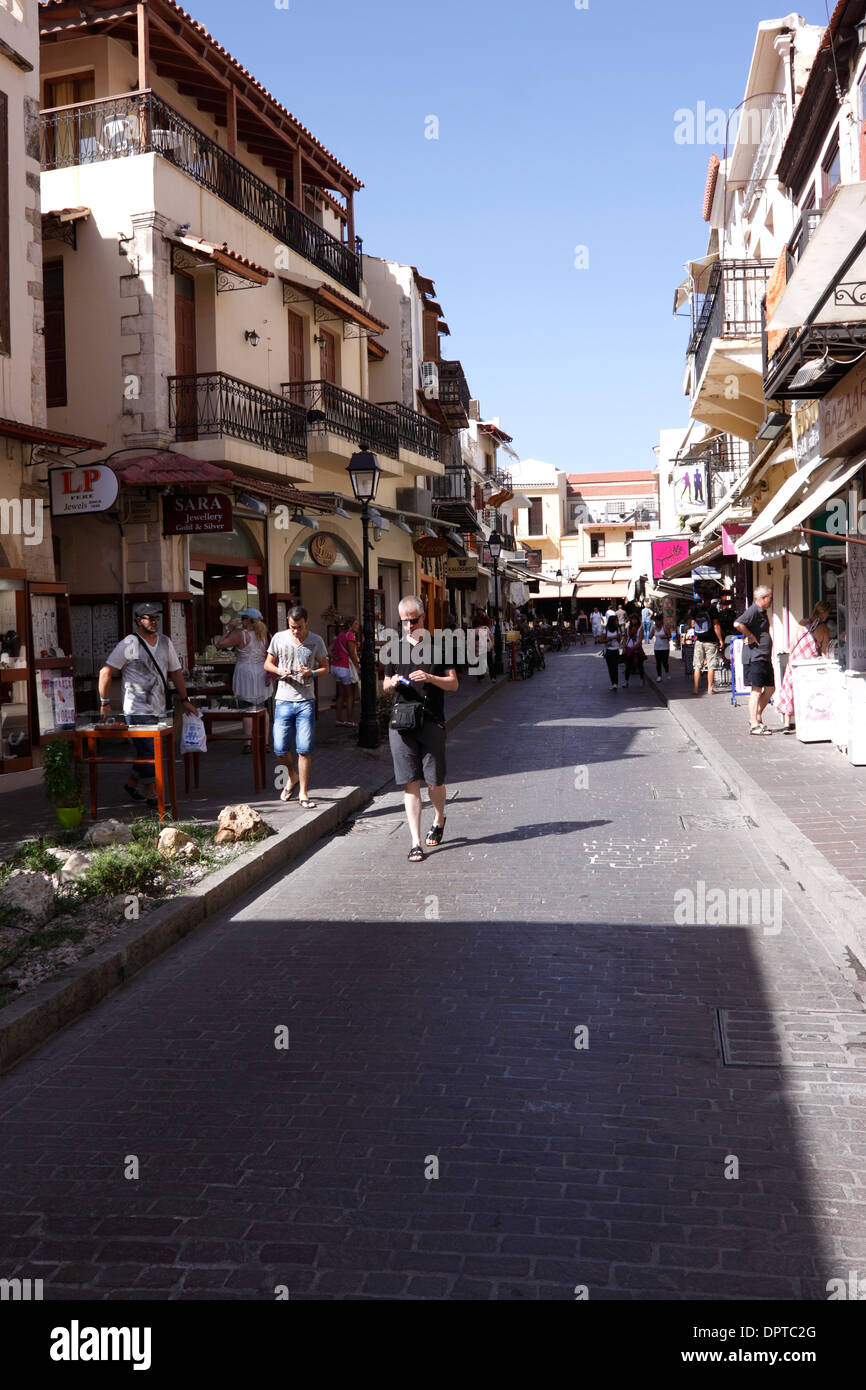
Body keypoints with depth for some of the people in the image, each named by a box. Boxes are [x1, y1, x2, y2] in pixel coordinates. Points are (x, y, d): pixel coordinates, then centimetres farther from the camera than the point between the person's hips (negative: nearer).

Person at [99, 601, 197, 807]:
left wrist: (185, 700, 16)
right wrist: (105, 703, -8)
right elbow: (105, 673, -8)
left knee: (147, 751, 11)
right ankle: (152, 795, 2)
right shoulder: (129, 644, -9)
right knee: (148, 751, -7)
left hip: (159, 709, 6)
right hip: (138, 710, -6)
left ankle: (131, 784, 31)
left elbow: (175, 672, 19)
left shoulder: (165, 642, 10)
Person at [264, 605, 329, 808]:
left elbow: (325, 668, 8)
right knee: (280, 749, 1)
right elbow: (267, 664, 12)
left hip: (306, 701, -1)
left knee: (305, 750, -4)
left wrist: (311, 673, -14)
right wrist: (280, 671, -10)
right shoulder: (279, 638, 2)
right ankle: (292, 777, 32)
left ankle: (304, 794, 6)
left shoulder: (316, 641, 0)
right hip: (284, 700, 1)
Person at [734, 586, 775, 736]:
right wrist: (751, 636, -19)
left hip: (765, 657, 10)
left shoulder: (762, 612, 18)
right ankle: (754, 725, -4)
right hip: (755, 657, -10)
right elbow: (738, 624, -29)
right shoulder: (753, 610, -13)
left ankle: (757, 718, 21)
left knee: (770, 688, 11)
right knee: (757, 690, -8)